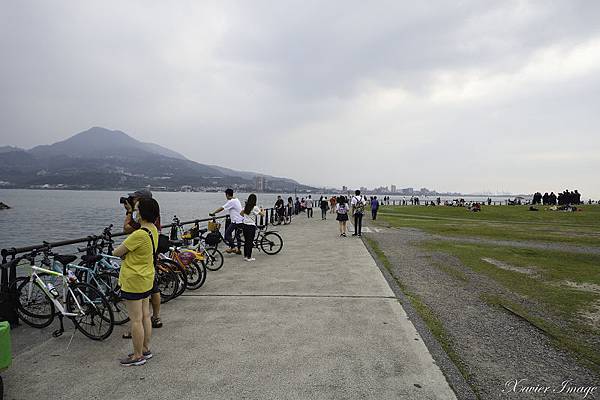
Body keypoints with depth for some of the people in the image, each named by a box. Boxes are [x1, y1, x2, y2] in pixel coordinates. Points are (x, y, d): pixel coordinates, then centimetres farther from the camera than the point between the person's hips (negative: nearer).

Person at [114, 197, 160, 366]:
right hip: (147, 278, 9)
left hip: (134, 281, -9)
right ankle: (146, 349, 31)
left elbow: (116, 252, -17)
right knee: (145, 316, 18)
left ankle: (138, 356, 16)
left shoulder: (139, 234, -26)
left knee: (136, 320, 3)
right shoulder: (153, 230, 3)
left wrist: (122, 251, 2)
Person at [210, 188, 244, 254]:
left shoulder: (231, 202, -16)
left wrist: (213, 213, -10)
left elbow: (222, 208, -16)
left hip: (236, 221, -10)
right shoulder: (236, 200, 13)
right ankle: (238, 249, 19)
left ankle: (233, 247, -4)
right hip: (240, 220, 10)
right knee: (237, 235, 15)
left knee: (227, 233, -3)